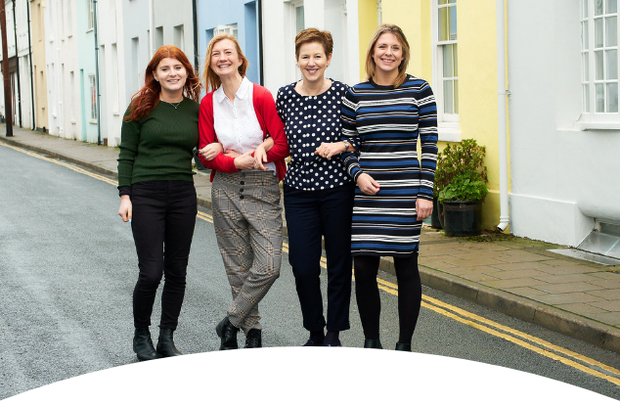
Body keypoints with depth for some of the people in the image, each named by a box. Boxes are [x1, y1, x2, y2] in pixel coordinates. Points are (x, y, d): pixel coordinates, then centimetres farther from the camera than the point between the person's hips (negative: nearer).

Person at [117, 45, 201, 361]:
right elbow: (127, 154, 0)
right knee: (151, 272, -7)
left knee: (177, 272, 6)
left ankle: (167, 338, 19)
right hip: (146, 195, -3)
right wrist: (125, 195, -6)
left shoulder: (196, 109, 8)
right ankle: (141, 335, 15)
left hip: (183, 195, 4)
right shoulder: (141, 107, -1)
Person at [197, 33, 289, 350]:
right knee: (238, 268, 5)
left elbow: (283, 145, -10)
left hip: (263, 189, -3)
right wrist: (242, 161, -15)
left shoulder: (261, 97, -5)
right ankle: (252, 331, 18)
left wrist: (227, 152, -10)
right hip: (226, 190, 3)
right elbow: (206, 156, 4)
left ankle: (230, 324, 6)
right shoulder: (208, 103, 5)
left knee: (268, 266, -12)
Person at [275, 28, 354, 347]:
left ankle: (334, 333, 19)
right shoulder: (284, 96, 4)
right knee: (303, 266, 0)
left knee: (339, 263, 5)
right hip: (299, 191, 2)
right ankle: (314, 333, 19)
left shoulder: (342, 93, -2)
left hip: (338, 189, -2)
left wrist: (338, 146, -13)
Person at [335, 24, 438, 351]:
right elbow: (347, 145, 12)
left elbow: (429, 145, 1)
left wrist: (425, 193, -5)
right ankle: (371, 341, 19)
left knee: (406, 268, 3)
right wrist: (358, 174, -6)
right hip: (366, 194, 2)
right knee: (363, 269, 2)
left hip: (405, 194, -2)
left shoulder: (419, 90, 1)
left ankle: (404, 345, 16)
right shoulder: (355, 94, 6)